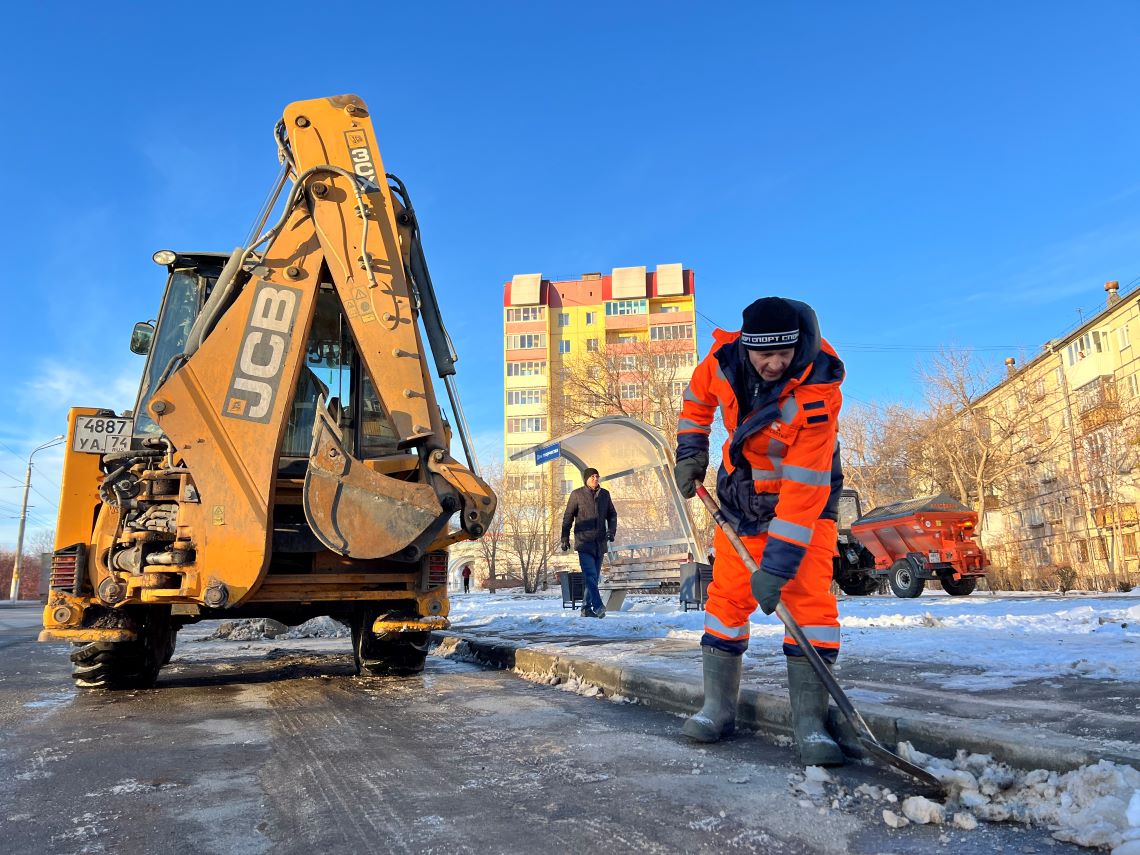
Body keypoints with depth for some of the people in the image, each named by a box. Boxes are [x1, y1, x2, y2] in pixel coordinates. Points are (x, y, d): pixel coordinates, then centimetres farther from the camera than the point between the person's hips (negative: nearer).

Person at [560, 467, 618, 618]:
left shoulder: (605, 494, 10)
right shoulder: (577, 494, 0)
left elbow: (612, 514, 16)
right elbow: (568, 517, 3)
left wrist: (611, 529, -2)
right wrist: (565, 538, 0)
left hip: (600, 543, 5)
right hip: (584, 542, -5)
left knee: (594, 577, 9)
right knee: (590, 575, -16)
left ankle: (586, 608, 18)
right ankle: (598, 606, -22)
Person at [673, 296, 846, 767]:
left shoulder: (818, 393, -31)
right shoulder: (723, 358, -18)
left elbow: (804, 487, -33)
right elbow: (697, 397, 7)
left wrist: (777, 565, -33)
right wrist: (690, 452, 1)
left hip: (807, 497, -3)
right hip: (741, 492, 4)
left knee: (809, 596, -14)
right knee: (727, 593, 3)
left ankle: (809, 721, -4)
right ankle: (718, 706, 15)